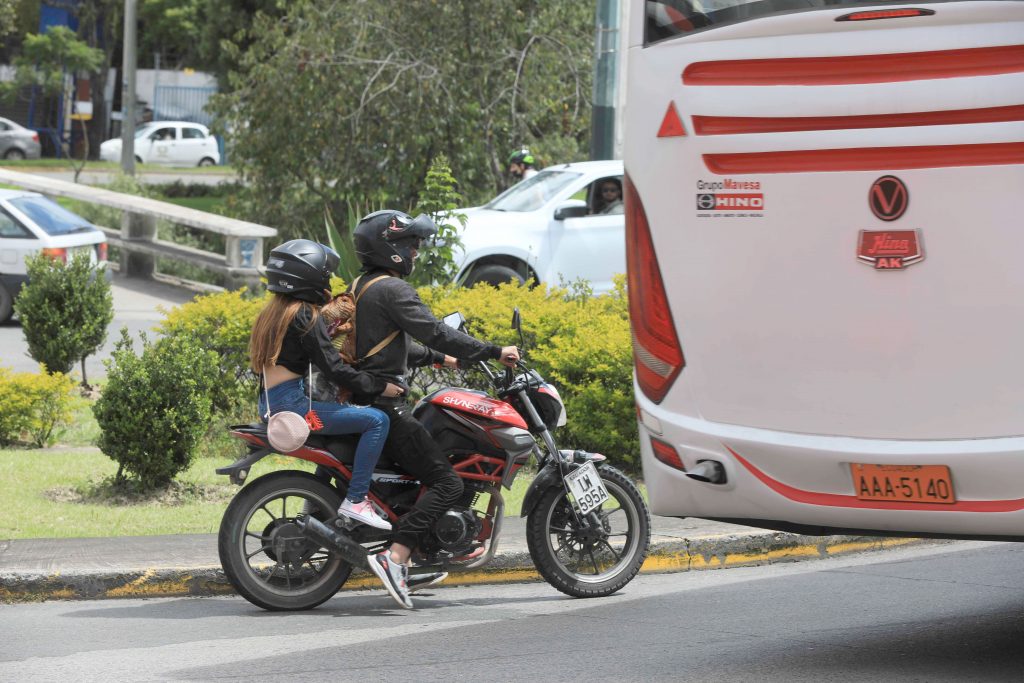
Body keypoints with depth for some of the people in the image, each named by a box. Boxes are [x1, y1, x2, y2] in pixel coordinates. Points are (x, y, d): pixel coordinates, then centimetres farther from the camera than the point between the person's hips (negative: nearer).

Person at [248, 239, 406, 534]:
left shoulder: (275, 311, 16)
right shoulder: (304, 314, -12)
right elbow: (333, 368, -15)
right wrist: (380, 386, -9)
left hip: (269, 405, 10)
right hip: (292, 405, -10)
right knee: (376, 420, -13)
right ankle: (356, 499, -15)